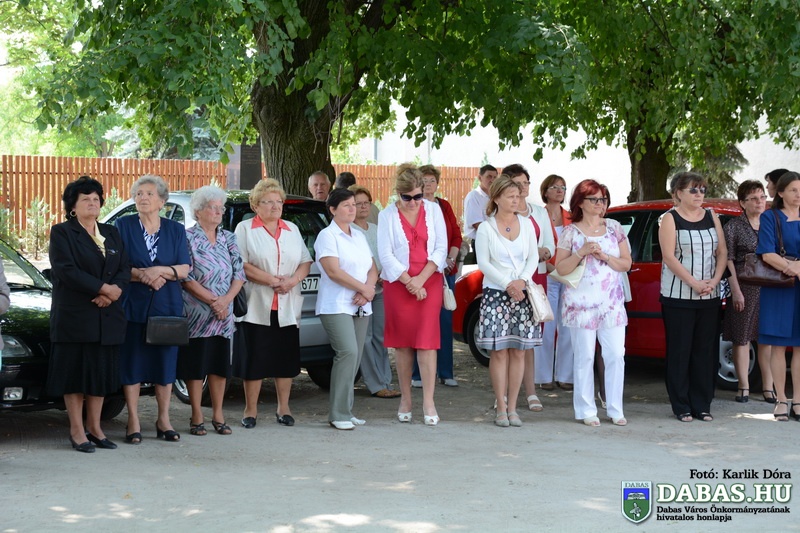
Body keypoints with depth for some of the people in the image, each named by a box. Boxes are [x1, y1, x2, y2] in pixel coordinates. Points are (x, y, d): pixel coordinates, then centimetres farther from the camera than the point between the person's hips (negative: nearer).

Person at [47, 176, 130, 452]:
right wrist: (104, 288, -16)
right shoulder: (61, 233, -1)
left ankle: (94, 427, 15)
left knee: (101, 373, 6)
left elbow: (125, 269, 8)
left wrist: (115, 290, -13)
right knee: (75, 373, -2)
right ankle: (77, 431, 3)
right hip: (74, 316, -5)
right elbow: (66, 271, -14)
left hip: (107, 317, 5)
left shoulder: (111, 233, 16)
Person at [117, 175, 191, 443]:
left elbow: (184, 269, 1)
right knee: (131, 362, -2)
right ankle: (133, 422, 5)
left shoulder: (175, 230, 9)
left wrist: (159, 271, -15)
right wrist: (142, 275, -17)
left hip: (167, 305, 2)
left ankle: (163, 420, 15)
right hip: (133, 305, -2)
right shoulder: (123, 226, 4)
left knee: (165, 361, 4)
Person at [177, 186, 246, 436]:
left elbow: (239, 273, 6)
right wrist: (212, 300, -15)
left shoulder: (228, 238, 11)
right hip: (196, 314, -5)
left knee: (220, 364, 7)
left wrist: (226, 299, -10)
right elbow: (186, 277, -11)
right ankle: (197, 416, 6)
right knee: (195, 364, -1)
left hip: (223, 315, 5)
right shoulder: (188, 238, -5)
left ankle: (218, 415, 15)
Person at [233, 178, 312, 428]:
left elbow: (306, 262, 12)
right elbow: (242, 265, -10)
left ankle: (283, 408, 15)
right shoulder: (245, 229, 1)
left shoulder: (292, 229, 16)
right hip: (257, 306, -4)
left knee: (286, 358, 5)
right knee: (254, 359, -1)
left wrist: (292, 280, -8)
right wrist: (271, 280, -16)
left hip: (287, 307, 4)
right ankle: (251, 409, 8)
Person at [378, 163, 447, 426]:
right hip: (397, 284, 0)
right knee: (402, 342, 3)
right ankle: (405, 399, 12)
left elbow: (441, 249, 0)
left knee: (427, 340, -7)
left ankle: (428, 402, -7)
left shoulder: (433, 210, 3)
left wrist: (421, 279, -10)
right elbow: (386, 255, -4)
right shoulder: (387, 215, -1)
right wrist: (409, 282, -10)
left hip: (429, 282, 0)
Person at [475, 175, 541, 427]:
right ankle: (500, 408, 2)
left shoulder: (526, 225, 9)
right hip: (495, 293, -3)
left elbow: (533, 258, 7)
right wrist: (507, 285, -13)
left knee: (518, 350, 2)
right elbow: (483, 263, -5)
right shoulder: (486, 228, 0)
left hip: (522, 293, 3)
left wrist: (521, 281, -10)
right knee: (499, 351, -4)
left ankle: (512, 407, 7)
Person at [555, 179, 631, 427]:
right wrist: (582, 252, -15)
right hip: (581, 302, -2)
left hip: (612, 303, 2)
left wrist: (603, 256, -10)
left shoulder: (614, 228, 9)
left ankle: (615, 409, 7)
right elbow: (561, 268, -3)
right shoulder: (571, 232, 2)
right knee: (585, 357, -1)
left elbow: (626, 264, 6)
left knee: (616, 356, -2)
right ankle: (587, 411, 6)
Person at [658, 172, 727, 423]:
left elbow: (722, 252, 9)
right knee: (680, 351, -2)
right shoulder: (670, 219, -2)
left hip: (710, 297, 5)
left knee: (705, 351, 4)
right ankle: (681, 407, 4)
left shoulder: (711, 216, 12)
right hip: (679, 296, -4)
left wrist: (714, 281, -7)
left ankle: (702, 405, 11)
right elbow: (669, 257, -10)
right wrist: (694, 283, -17)